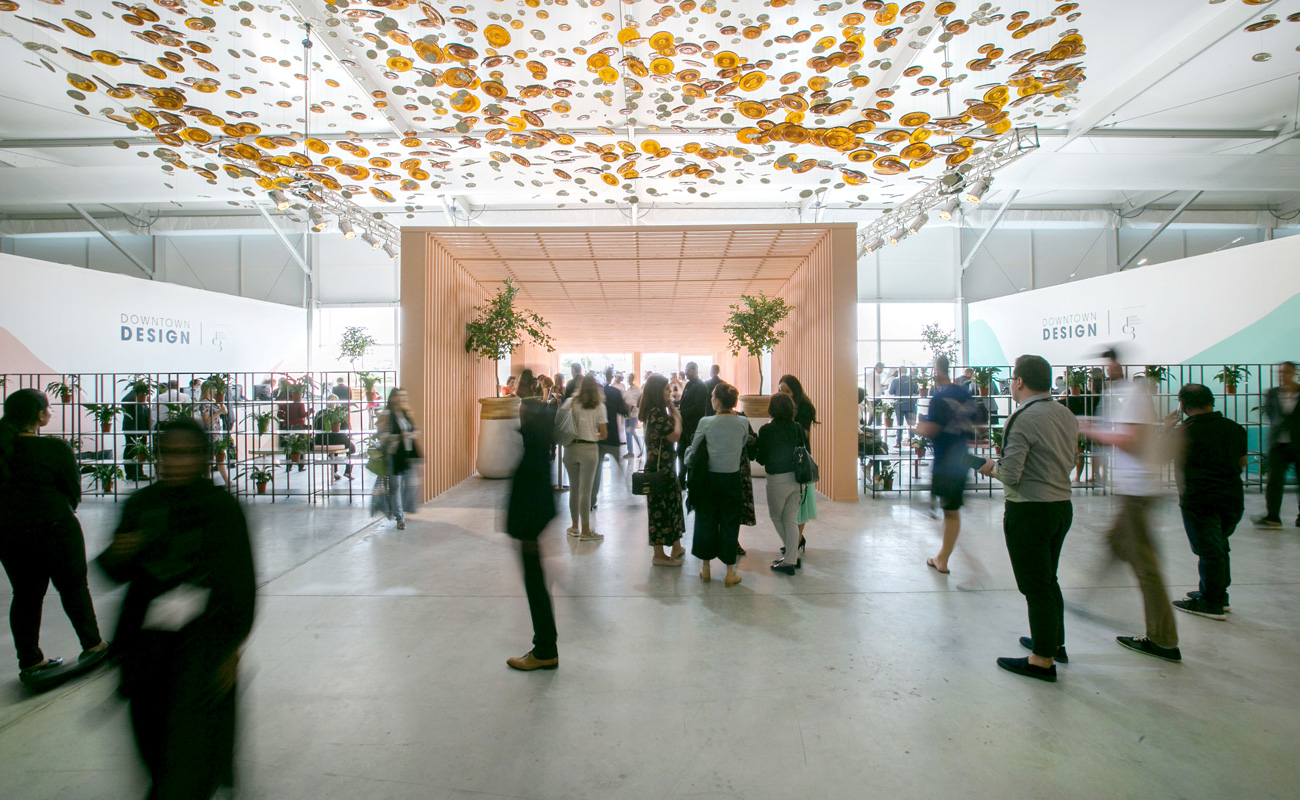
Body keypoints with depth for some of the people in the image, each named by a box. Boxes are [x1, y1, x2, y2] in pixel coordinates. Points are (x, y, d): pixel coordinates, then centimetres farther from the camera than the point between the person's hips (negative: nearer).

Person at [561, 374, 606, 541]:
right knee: (585, 491, 1)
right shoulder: (599, 407, -4)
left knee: (574, 488, 15)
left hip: (570, 447, 3)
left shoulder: (570, 402, 2)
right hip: (589, 449, -3)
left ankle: (575, 526, 25)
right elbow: (603, 434, -3)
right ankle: (585, 531, 7)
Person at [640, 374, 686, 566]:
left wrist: (672, 412, 1)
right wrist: (677, 417, -8)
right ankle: (659, 555, 15)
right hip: (660, 468, -10)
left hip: (664, 466, 10)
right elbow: (674, 435, -21)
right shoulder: (656, 413, -20)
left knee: (671, 504, 18)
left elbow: (669, 431, 9)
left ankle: (676, 547, 31)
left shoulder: (656, 411, 11)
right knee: (661, 507, 1)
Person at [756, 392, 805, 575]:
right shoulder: (797, 428, 0)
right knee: (791, 519, 14)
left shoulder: (766, 430, -13)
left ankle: (794, 551, 24)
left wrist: (756, 454, 11)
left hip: (777, 479, -5)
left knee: (776, 518, 17)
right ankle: (791, 560, 18)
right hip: (797, 478, 5)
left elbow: (762, 459, -9)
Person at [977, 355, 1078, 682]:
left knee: (1035, 585, 3)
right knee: (1048, 579, 23)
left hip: (1029, 511, -9)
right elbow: (1068, 462, 16)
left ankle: (1043, 660, 15)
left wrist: (992, 467, -3)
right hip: (1063, 506, 9)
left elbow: (1010, 476, -23)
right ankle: (1054, 642, 39)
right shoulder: (1067, 415, 7)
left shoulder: (1022, 419, -19)